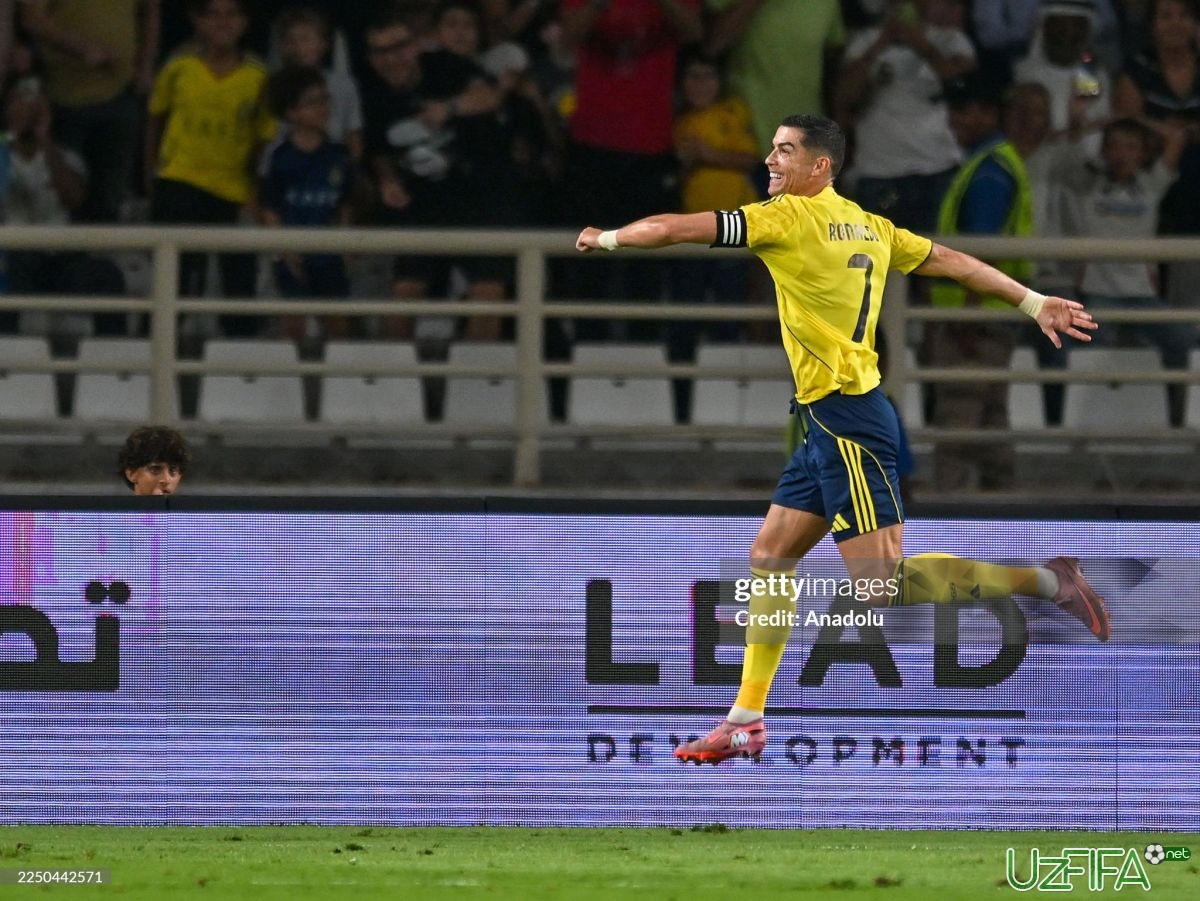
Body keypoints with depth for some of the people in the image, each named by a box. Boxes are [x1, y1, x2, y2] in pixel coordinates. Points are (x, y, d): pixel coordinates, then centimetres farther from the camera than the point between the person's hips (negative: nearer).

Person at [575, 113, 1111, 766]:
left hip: (846, 416, -10)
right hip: (830, 419, 10)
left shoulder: (792, 217, -11)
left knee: (883, 584, -12)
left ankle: (1042, 581, -10)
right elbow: (949, 261, 16)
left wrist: (606, 239, 8)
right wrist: (1033, 302, 23)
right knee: (769, 558, 12)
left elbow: (677, 228, -8)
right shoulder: (867, 226, 12)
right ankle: (746, 722, 16)